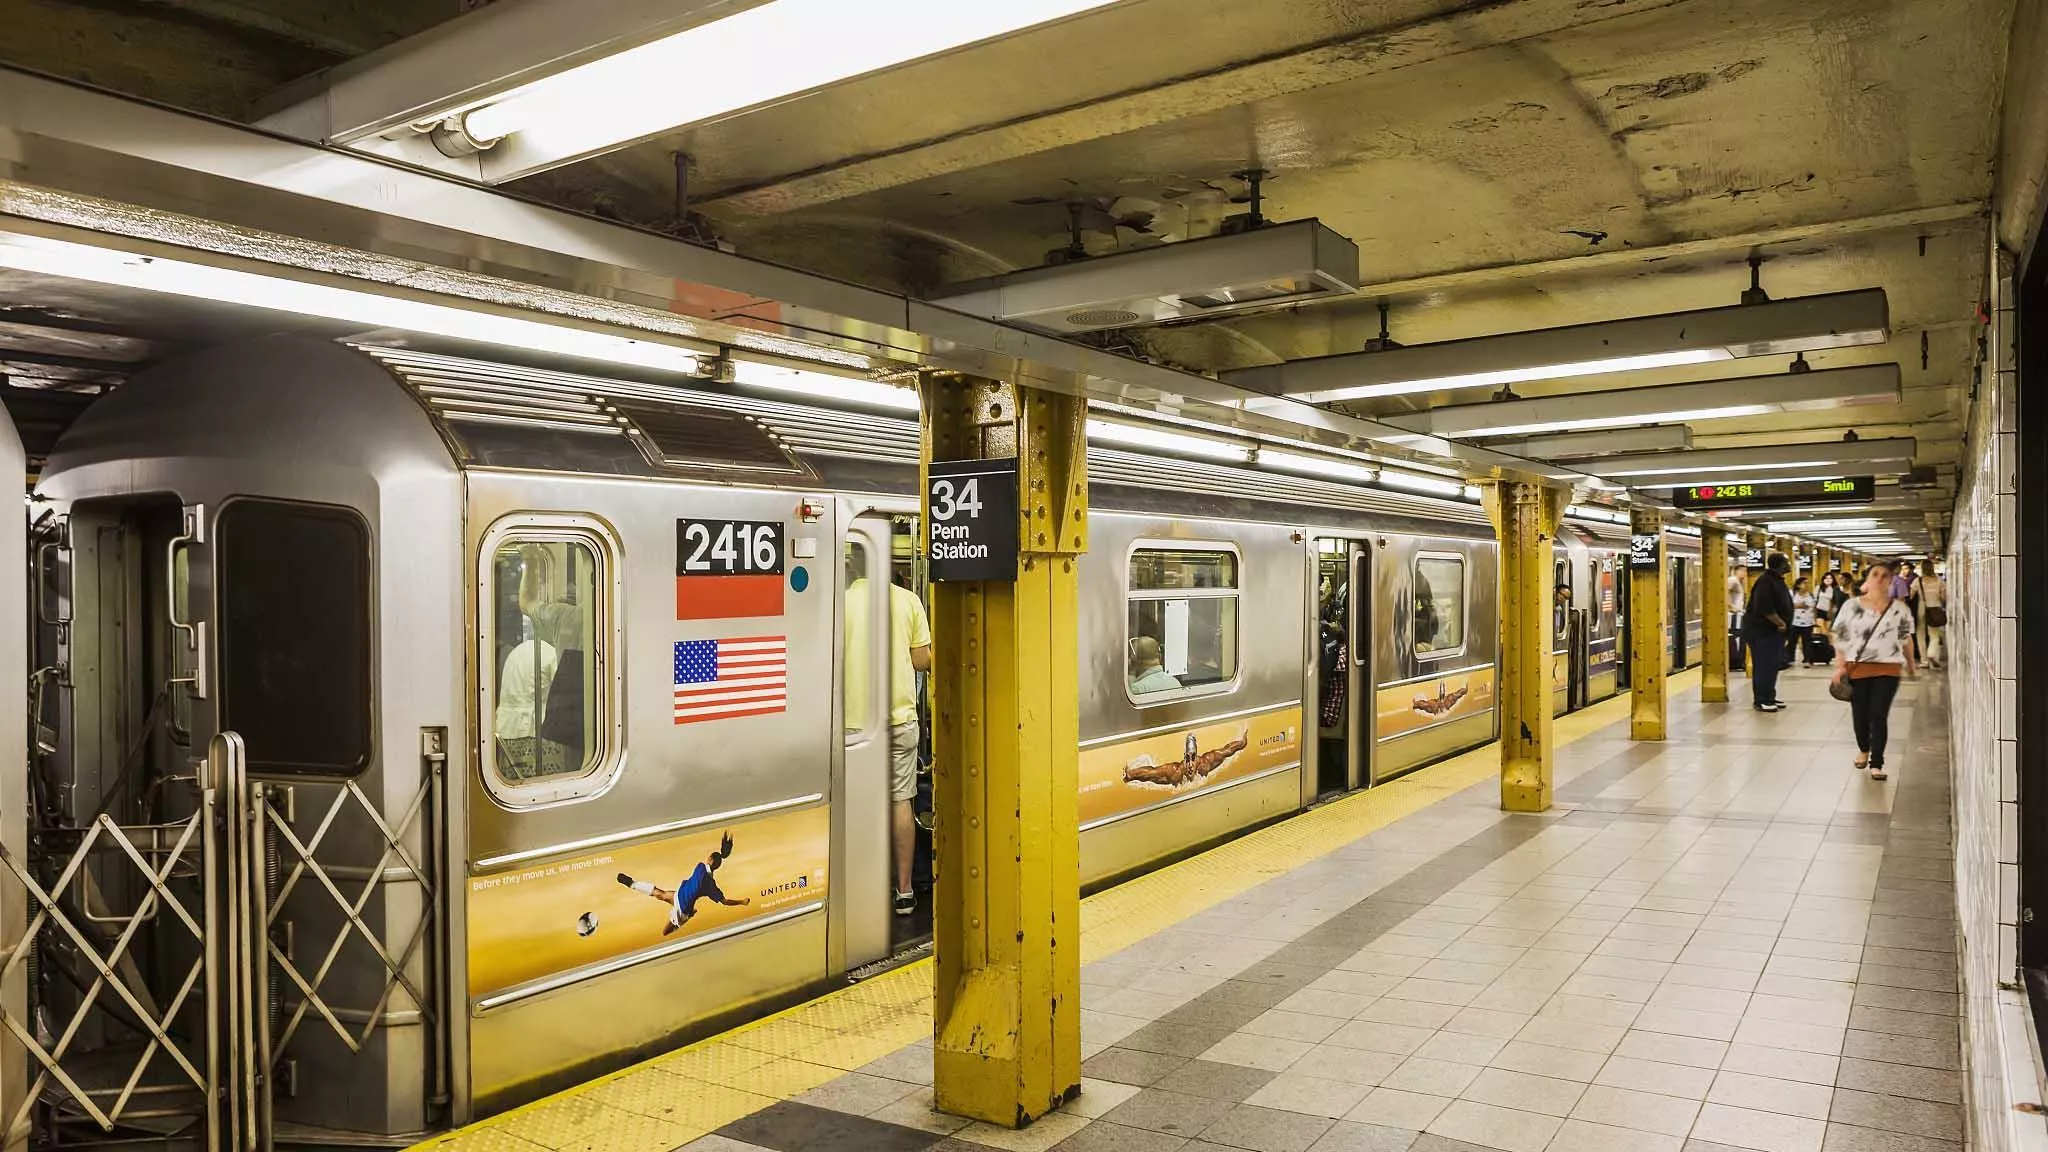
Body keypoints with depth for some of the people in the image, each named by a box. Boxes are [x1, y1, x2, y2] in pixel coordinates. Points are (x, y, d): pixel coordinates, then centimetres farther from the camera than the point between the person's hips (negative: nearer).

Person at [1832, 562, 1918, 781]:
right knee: (1860, 714, 9)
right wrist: (1840, 666, -8)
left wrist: (1910, 663, 22)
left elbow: (1906, 638, 14)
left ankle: (1876, 764, 1)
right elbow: (1840, 638, 0)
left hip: (1888, 669, 0)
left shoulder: (1899, 608, 2)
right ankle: (1863, 750, 36)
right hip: (1857, 668, 0)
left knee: (1879, 716, -6)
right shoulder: (1851, 606, -1)